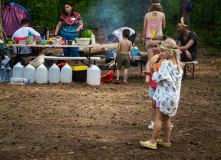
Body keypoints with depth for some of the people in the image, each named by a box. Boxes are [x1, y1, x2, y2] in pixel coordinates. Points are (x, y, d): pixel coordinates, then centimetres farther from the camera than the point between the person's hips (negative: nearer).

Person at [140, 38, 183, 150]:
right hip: (174, 96, 8)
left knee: (158, 118, -3)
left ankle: (153, 141, 0)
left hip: (164, 95, -8)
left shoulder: (165, 64, -18)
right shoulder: (177, 64, 6)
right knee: (166, 118, 17)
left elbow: (157, 78, -16)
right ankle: (166, 140, 24)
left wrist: (154, 71, 0)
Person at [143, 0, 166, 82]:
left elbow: (144, 29, 2)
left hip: (149, 39, 1)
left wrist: (144, 39, 11)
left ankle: (147, 77, -9)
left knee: (150, 60, 3)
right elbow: (163, 27, 10)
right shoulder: (162, 15, -3)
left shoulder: (147, 15, 0)